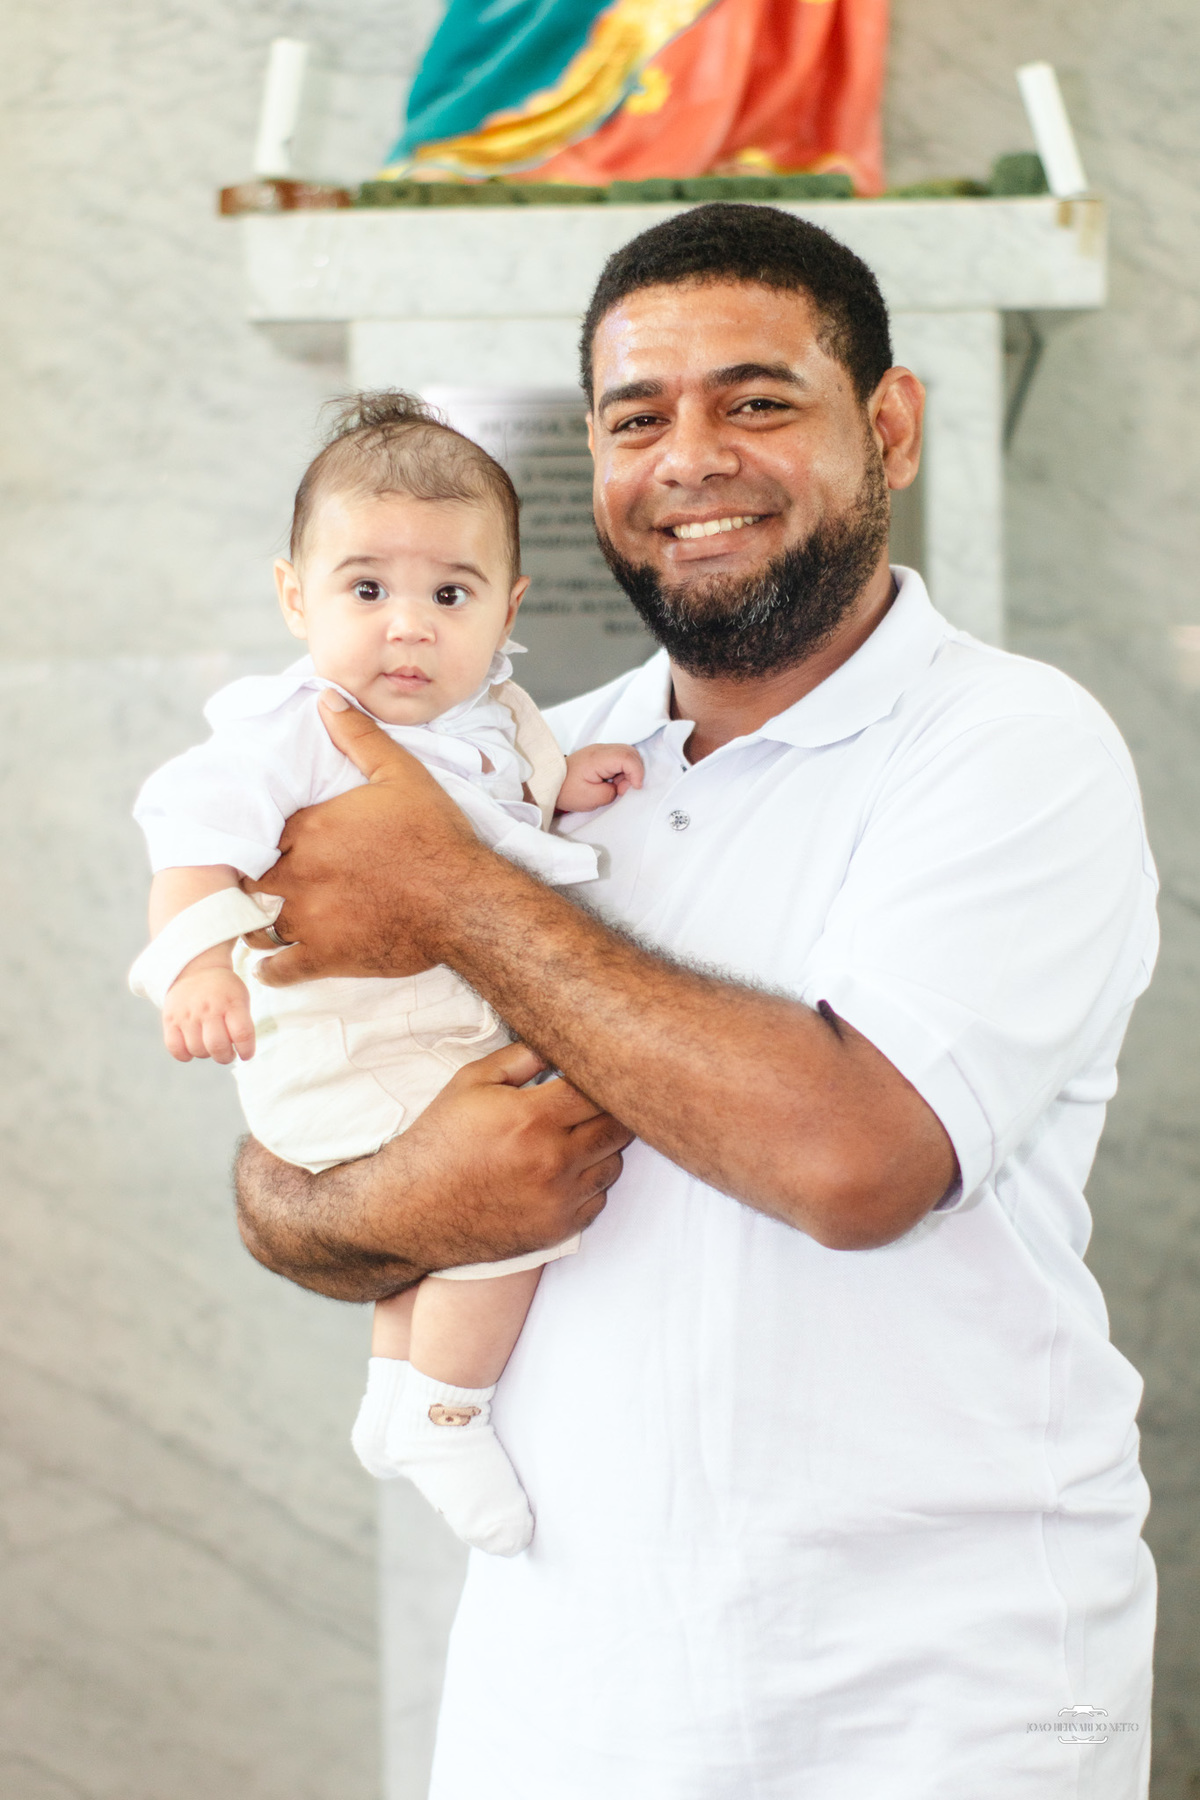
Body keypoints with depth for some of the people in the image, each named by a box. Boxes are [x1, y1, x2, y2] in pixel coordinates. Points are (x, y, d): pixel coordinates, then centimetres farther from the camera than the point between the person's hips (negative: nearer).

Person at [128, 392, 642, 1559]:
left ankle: (395, 1385, 45)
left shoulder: (478, 717, 4)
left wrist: (560, 787, 5)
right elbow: (199, 822, -33)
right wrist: (198, 957, -49)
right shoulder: (301, 730, -21)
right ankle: (440, 1413, -7)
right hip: (345, 1056, -9)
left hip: (450, 1042, 9)